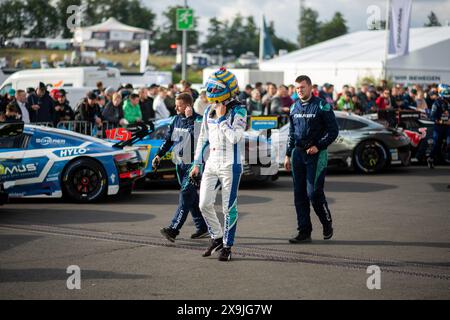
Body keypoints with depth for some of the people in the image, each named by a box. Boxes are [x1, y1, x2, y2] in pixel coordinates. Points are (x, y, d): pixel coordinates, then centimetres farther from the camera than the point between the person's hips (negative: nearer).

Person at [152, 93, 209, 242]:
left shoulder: (198, 120, -10)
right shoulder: (176, 119, 11)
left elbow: (195, 134, -28)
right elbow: (169, 139, 18)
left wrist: (189, 118, -22)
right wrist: (159, 155, 12)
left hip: (193, 164, -8)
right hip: (180, 163, 8)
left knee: (186, 195, -12)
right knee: (191, 197, 11)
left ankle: (174, 229, -19)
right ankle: (202, 228, 18)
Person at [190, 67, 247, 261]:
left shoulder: (239, 111, -9)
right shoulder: (209, 111, 10)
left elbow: (235, 137, -20)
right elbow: (203, 138, 17)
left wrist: (221, 118, -16)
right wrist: (197, 163, 16)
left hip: (230, 166, -6)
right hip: (211, 165, 6)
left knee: (229, 208, 0)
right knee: (204, 204, 1)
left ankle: (227, 246, 10)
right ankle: (217, 237, 21)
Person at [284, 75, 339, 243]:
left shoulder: (322, 106, -5)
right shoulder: (294, 107, 13)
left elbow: (333, 130, -6)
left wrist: (318, 146, -14)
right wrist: (288, 155, 15)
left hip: (316, 154, -6)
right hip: (298, 153, 6)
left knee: (313, 192, -12)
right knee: (299, 194, 5)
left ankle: (327, 224, 11)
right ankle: (304, 231, 10)